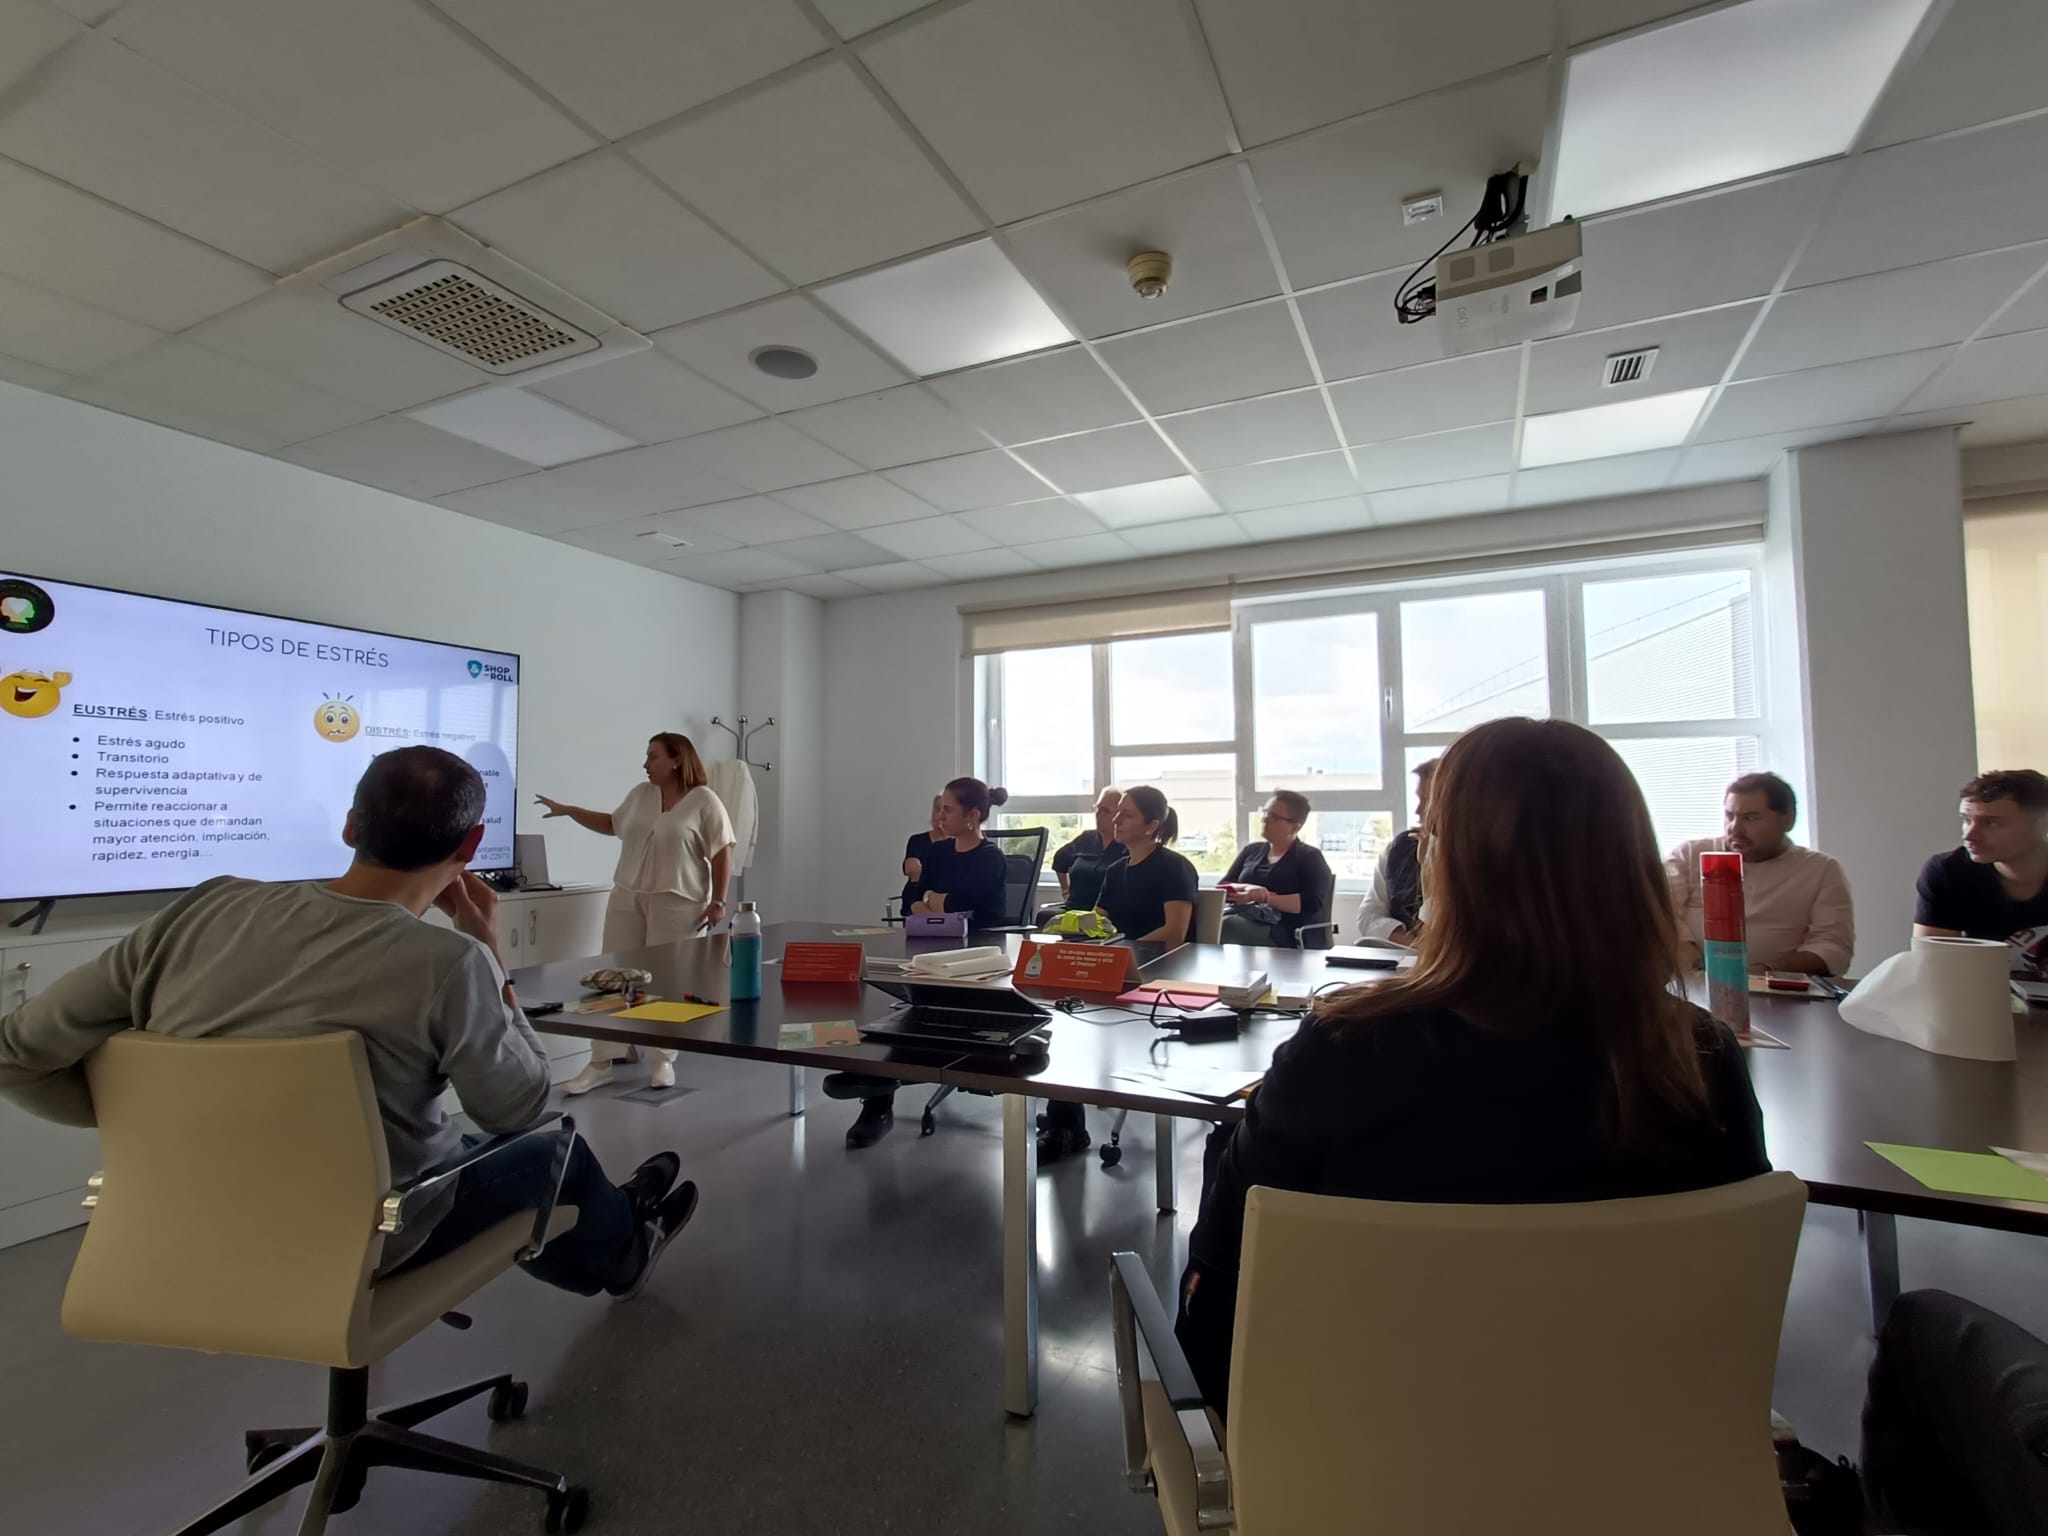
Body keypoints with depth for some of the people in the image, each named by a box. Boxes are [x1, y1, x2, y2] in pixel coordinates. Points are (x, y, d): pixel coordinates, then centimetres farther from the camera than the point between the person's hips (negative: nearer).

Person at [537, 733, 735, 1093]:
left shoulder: (704, 801, -8)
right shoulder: (639, 795, 11)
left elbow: (722, 854, -10)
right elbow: (612, 824, 27)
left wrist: (718, 901, -14)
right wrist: (569, 811, 22)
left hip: (677, 904, -6)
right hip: (626, 899, 6)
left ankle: (664, 1061, 17)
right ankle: (601, 1063, 13)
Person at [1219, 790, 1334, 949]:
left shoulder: (1310, 857, 9)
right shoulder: (1250, 850, 23)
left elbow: (1312, 903, -7)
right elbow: (1222, 889, 12)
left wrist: (1267, 897, -17)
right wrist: (1248, 889, -10)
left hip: (1283, 933, -4)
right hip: (1242, 920, 4)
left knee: (1227, 926, -36)